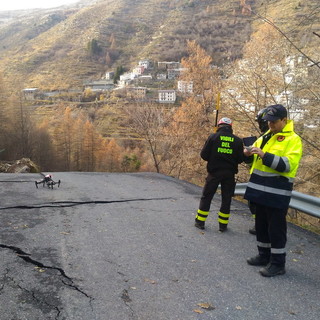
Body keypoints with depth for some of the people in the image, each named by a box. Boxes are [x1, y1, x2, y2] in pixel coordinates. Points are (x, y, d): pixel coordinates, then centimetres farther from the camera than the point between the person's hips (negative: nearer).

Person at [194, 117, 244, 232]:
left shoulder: (213, 137, -5)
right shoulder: (237, 140, 0)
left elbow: (204, 155, -6)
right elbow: (240, 159, 2)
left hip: (214, 172, -1)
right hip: (229, 174, 1)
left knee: (206, 196, 10)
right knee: (226, 199, 11)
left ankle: (200, 222, 15)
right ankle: (223, 225, 15)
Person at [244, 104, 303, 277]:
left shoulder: (293, 139, -9)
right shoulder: (265, 137, 14)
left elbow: (288, 164, -20)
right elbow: (257, 158, 23)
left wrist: (264, 155, -26)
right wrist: (249, 153, 0)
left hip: (277, 191, -7)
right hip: (260, 188, 8)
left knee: (276, 227, 0)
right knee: (261, 224, 16)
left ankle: (278, 263, 12)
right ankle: (264, 255, 30)